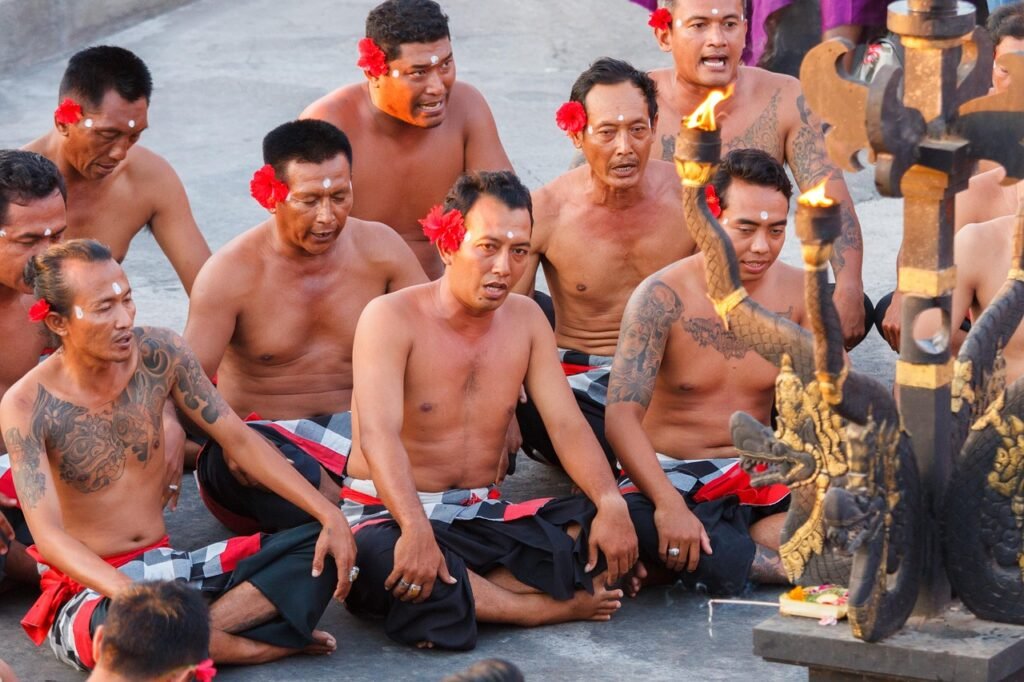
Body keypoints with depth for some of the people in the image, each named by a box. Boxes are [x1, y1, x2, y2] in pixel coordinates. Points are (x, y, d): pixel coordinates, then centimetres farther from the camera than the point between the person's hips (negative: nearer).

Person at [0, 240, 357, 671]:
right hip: (91, 587, -6)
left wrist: (329, 514, -9)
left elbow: (239, 440, 3)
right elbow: (48, 535, -24)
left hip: (170, 567, 6)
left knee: (321, 546, -10)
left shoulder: (160, 354, -4)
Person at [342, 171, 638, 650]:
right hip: (390, 515, -5)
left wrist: (611, 503, -20)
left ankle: (456, 600, -25)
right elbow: (378, 434, -25)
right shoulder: (391, 318, -11)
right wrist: (416, 529, -42)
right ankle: (547, 607, -25)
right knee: (378, 558, -41)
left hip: (484, 519, 5)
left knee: (617, 529, -15)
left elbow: (567, 425, 0)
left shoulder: (526, 320, 7)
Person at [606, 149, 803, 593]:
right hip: (670, 474, -3)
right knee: (632, 520, -40)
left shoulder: (799, 294, 1)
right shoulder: (663, 298, -10)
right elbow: (622, 414, -19)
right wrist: (668, 502, -35)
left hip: (758, 474, 3)